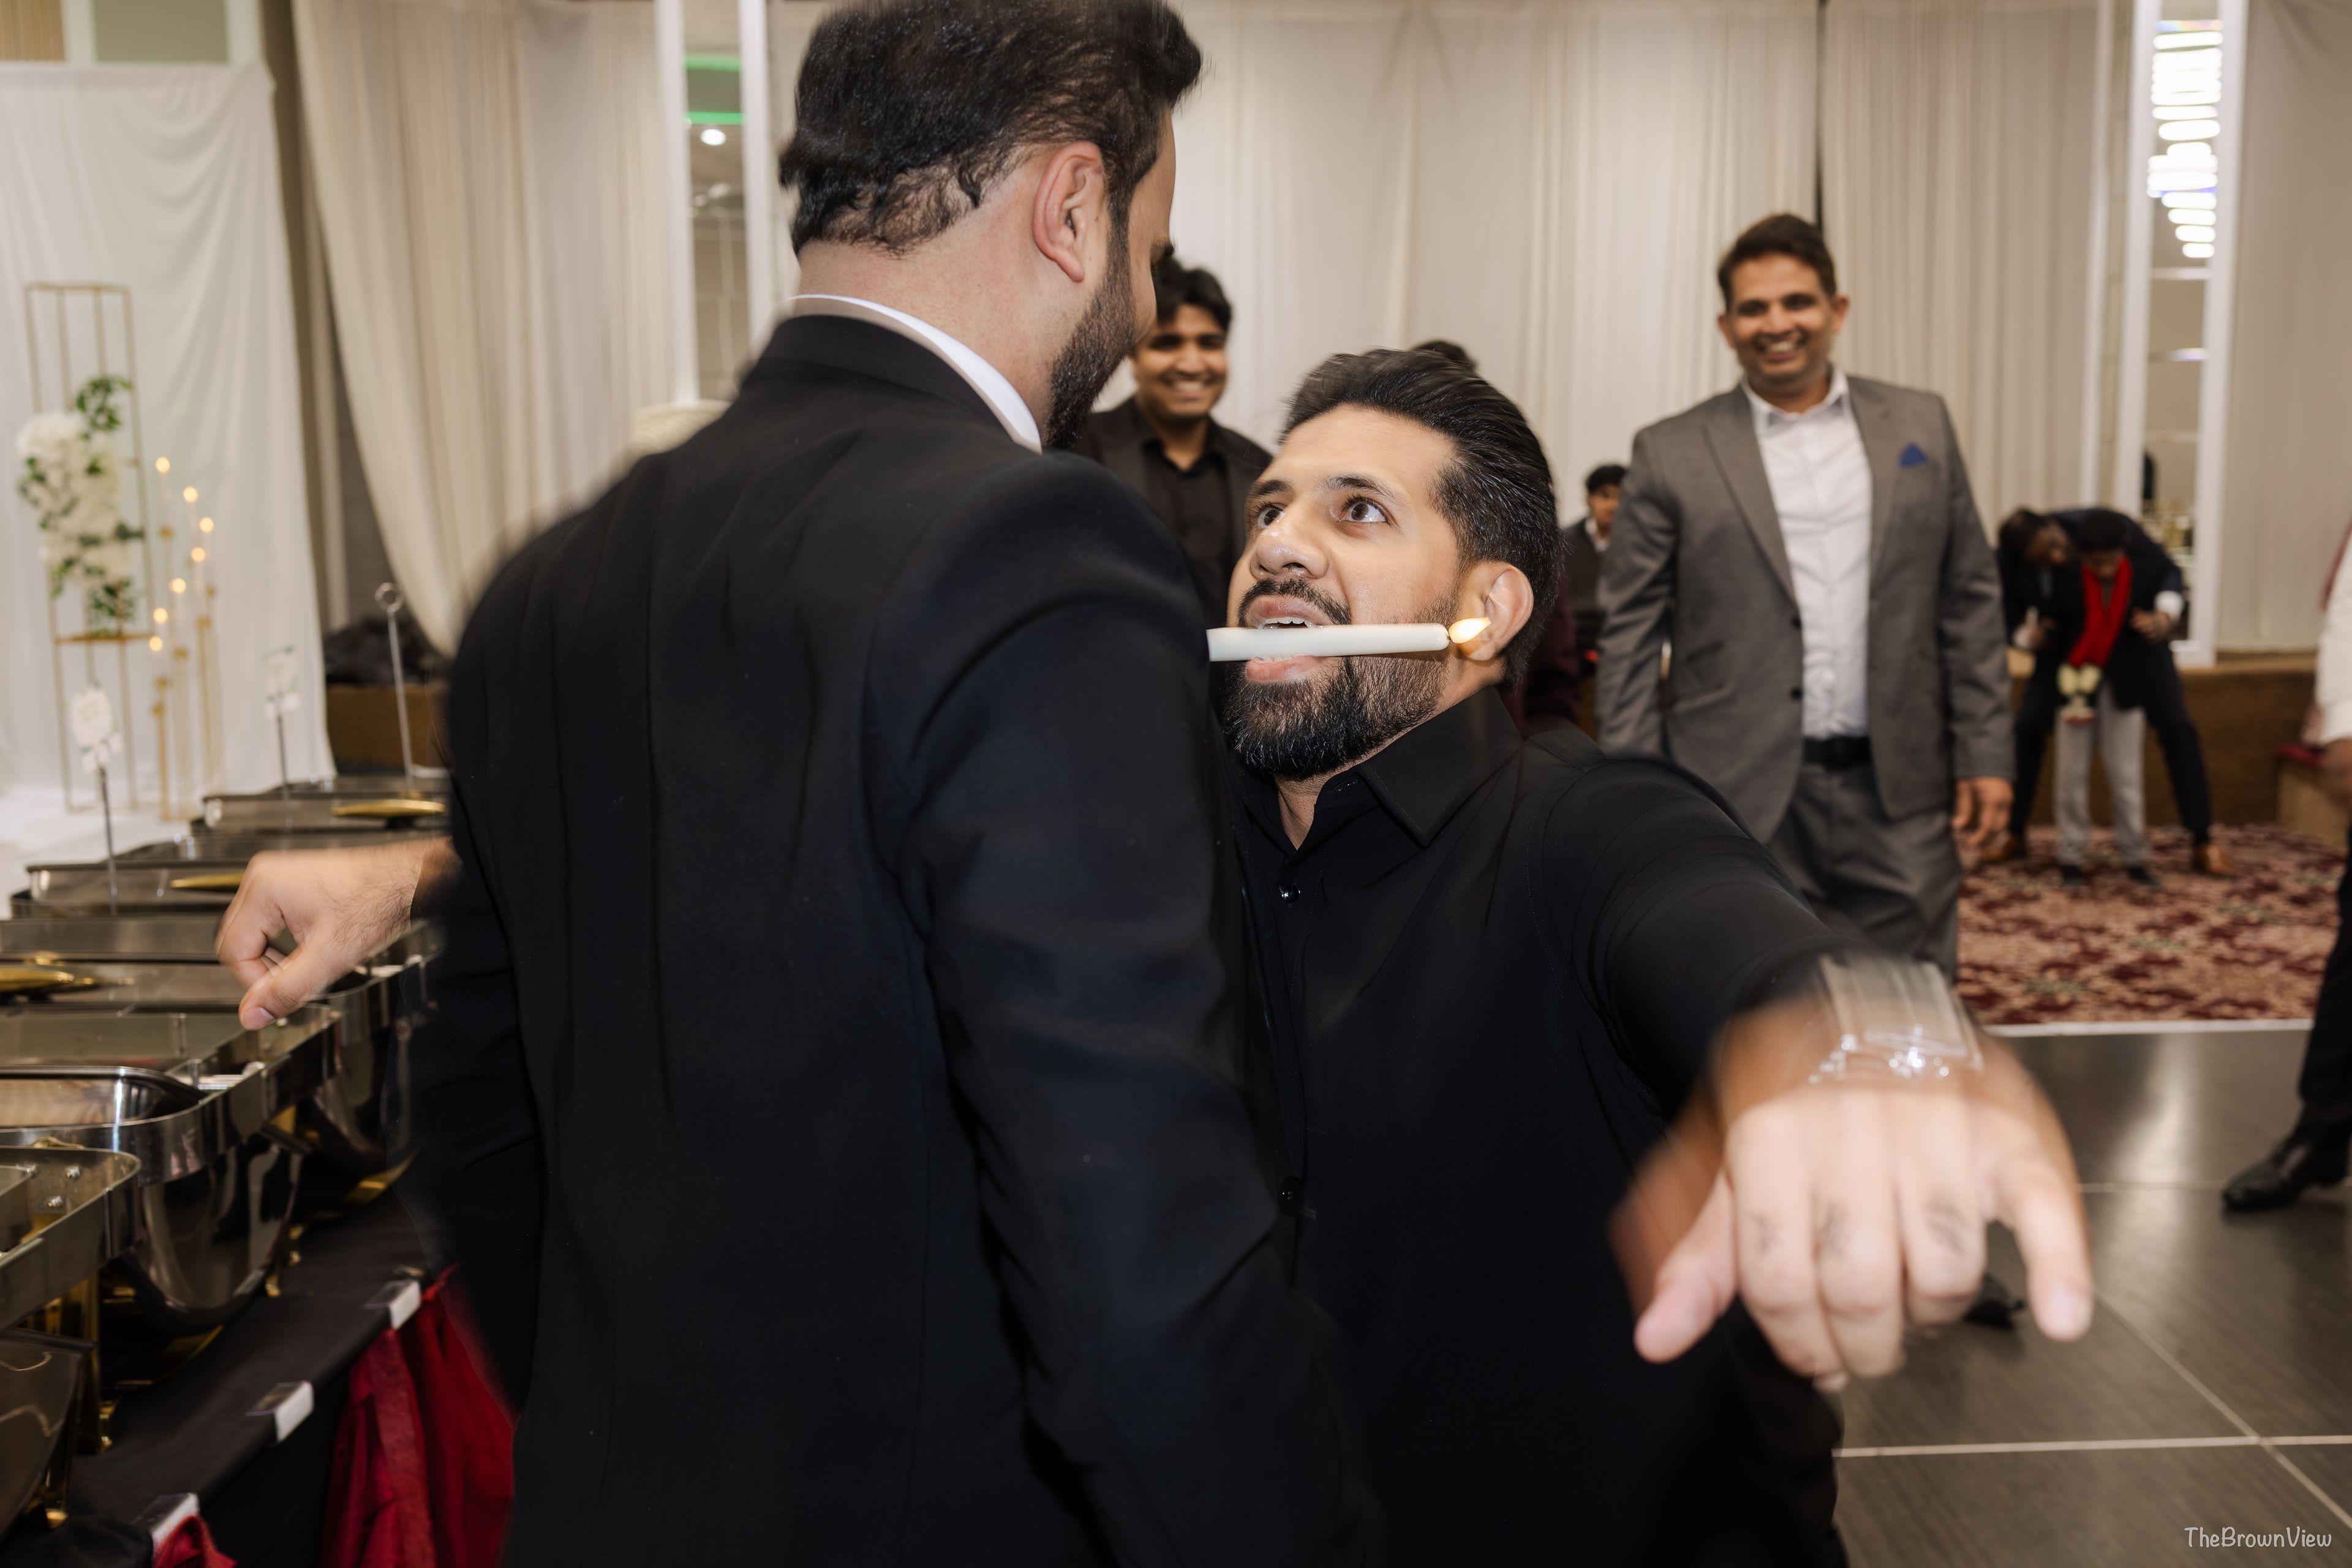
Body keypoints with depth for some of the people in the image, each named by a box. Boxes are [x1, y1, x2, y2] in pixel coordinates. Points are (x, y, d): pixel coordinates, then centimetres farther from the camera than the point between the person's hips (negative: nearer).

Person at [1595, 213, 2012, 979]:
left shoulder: (1920, 425, 9)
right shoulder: (1671, 454, 1)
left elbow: (1970, 600, 11)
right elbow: (1630, 636, 0)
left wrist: (1985, 754, 5)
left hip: (1896, 795, 2)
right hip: (1742, 800, -2)